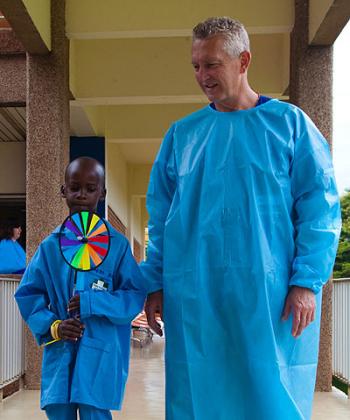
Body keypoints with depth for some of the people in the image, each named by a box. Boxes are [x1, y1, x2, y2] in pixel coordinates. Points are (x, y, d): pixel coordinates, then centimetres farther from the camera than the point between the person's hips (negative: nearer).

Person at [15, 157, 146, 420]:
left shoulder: (118, 244, -3)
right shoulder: (50, 245, 5)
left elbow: (136, 296, -4)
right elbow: (28, 294, 8)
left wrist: (92, 303, -17)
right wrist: (53, 326, -9)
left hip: (101, 353, -3)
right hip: (59, 354, 3)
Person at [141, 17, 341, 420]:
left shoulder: (289, 122, 2)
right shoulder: (181, 134, 11)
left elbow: (320, 209, -2)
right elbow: (160, 217, 13)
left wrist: (306, 283, -11)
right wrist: (156, 284, 7)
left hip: (270, 296, -2)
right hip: (194, 297, 3)